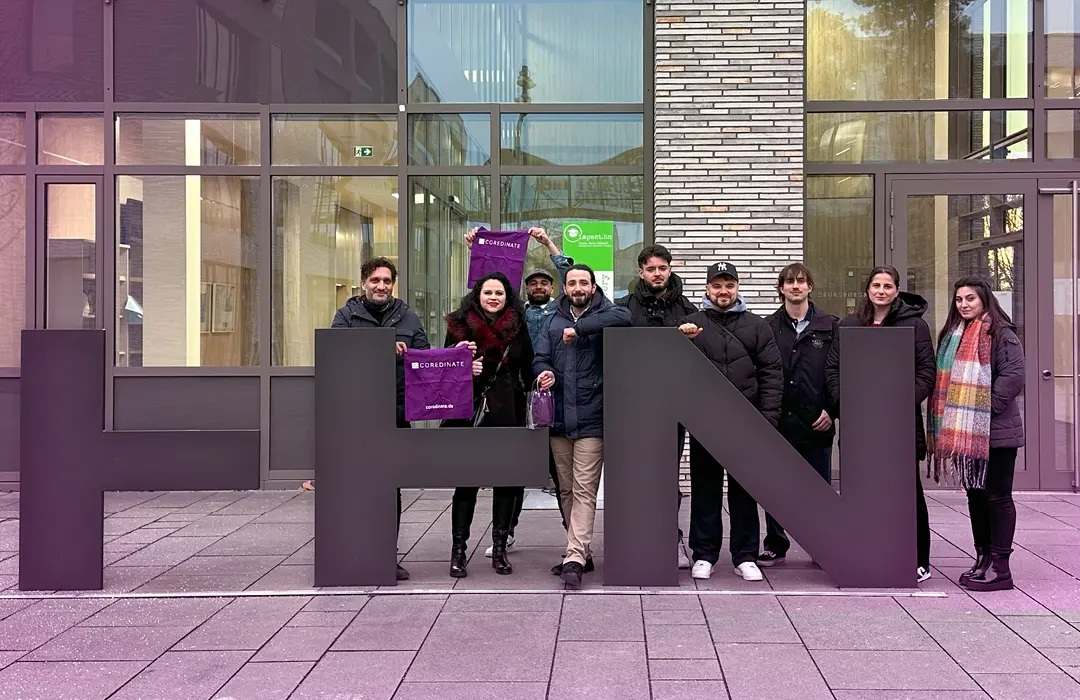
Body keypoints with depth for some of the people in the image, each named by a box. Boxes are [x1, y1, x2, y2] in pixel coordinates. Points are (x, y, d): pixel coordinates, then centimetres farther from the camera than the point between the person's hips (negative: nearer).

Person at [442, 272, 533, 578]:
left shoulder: (518, 327, 7)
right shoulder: (460, 326, 3)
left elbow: (527, 370, 9)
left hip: (508, 415, 2)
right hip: (470, 413, -2)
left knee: (507, 480, 5)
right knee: (466, 481, -1)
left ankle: (499, 549, 15)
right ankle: (458, 550, 5)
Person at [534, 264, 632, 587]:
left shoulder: (603, 314, 0)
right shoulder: (554, 321, 15)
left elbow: (623, 317, -23)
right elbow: (540, 358, 10)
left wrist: (580, 328, -22)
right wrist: (544, 372, -13)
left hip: (591, 420, -5)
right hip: (559, 418, 6)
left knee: (584, 491, -8)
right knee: (566, 490, 12)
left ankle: (575, 558, -10)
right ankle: (580, 551, 24)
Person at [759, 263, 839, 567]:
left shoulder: (829, 326, 4)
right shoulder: (769, 328, 5)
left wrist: (832, 410, -6)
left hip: (817, 423, -1)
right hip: (778, 423, 1)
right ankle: (775, 545, 21)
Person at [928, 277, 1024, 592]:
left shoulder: (1001, 334, -9)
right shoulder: (952, 335, 15)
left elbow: (1013, 377, -18)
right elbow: (945, 380, 18)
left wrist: (985, 408, -18)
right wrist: (947, 421, 8)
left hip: (995, 432, -8)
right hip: (963, 432, 8)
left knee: (996, 496, -2)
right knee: (975, 495, 13)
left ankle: (1000, 566, 3)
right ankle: (983, 559, 22)